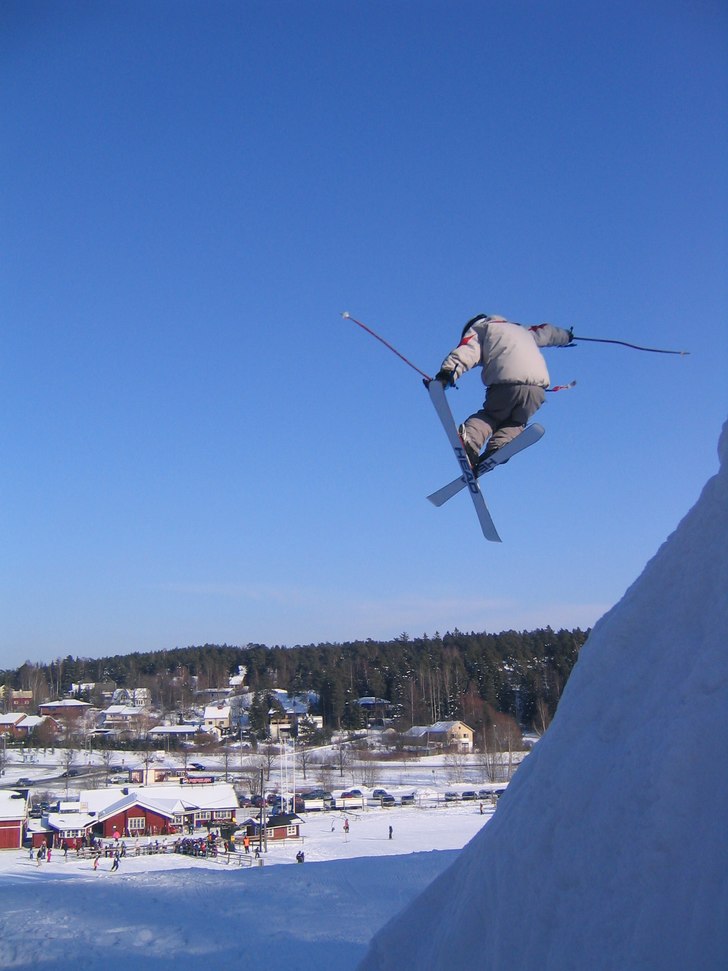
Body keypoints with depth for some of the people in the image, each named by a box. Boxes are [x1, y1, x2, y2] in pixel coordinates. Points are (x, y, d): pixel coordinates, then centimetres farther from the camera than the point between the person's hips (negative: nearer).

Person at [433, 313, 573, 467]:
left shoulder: (480, 327, 20)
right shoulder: (523, 330, 38)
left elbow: (466, 352, 1)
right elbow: (546, 331, 55)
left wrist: (446, 373, -13)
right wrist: (566, 336, 75)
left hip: (506, 384, -4)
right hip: (537, 388, 4)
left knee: (490, 416, 16)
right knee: (515, 423, 21)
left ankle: (471, 438, -15)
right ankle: (499, 445, -10)